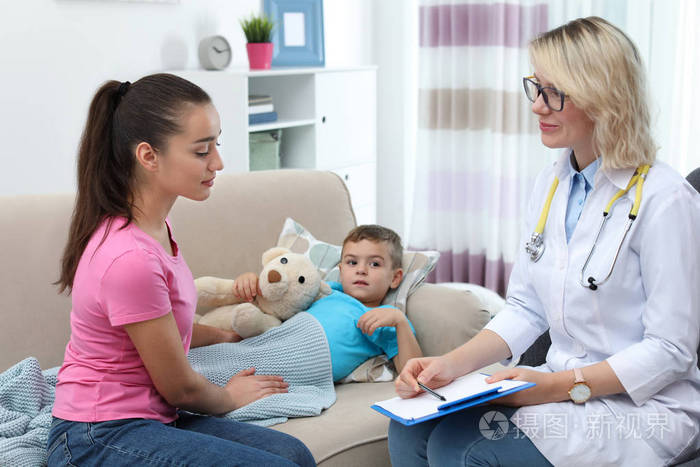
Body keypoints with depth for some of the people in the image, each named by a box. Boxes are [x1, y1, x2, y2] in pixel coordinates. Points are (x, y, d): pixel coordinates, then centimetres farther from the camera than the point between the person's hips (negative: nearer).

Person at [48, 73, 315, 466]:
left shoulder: (152, 223, 3)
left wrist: (227, 337, 19)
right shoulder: (131, 257, -26)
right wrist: (230, 397, 6)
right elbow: (180, 388, -13)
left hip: (145, 418, 9)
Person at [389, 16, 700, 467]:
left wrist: (560, 385, -23)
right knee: (411, 426, -12)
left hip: (641, 409, -7)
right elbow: (525, 308, 8)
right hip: (561, 386, 7)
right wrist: (452, 364, -7)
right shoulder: (552, 183, 7)